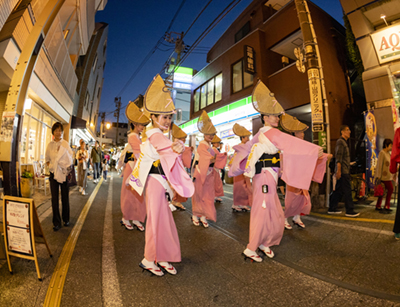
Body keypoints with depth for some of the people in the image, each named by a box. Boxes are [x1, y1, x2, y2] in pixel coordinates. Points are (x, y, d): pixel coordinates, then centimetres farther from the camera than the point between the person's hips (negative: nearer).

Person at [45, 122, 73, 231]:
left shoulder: (65, 143, -1)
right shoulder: (50, 145, 6)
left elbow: (70, 158, 1)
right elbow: (47, 159, 14)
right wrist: (50, 166, -3)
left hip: (64, 172, -2)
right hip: (53, 173, 2)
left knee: (65, 197, 7)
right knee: (54, 198, 4)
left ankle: (66, 219, 24)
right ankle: (56, 222, 15)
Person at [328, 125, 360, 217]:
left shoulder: (344, 142, 21)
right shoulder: (340, 142, -10)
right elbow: (338, 158, -18)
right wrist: (338, 170, -23)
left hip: (344, 171, 10)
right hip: (343, 171, -10)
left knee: (339, 191, 11)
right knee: (347, 191, -5)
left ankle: (332, 209, 17)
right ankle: (349, 211, 3)